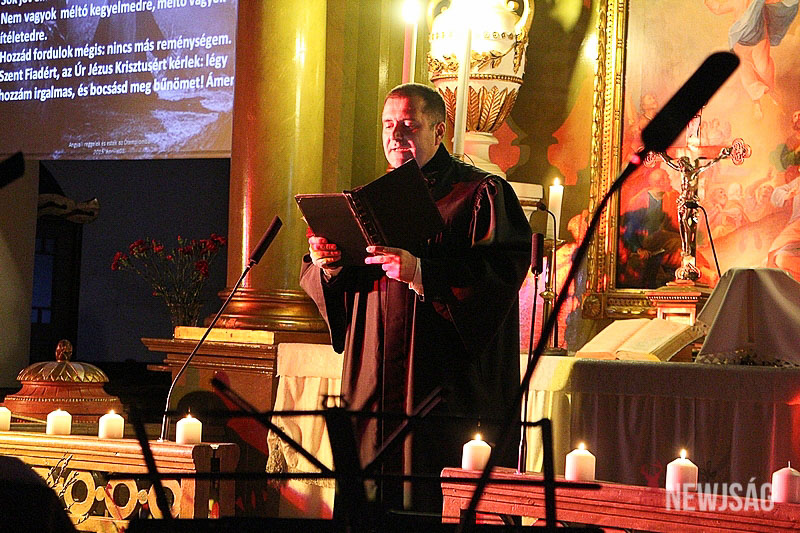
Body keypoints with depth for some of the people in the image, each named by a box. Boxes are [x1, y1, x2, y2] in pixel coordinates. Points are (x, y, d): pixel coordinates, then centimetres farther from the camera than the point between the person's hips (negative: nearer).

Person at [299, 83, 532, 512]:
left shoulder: (482, 194, 1)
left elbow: (505, 271, -15)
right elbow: (315, 280, 18)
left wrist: (421, 271, -25)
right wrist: (326, 265, -6)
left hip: (450, 392, -5)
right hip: (372, 393, 6)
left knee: (446, 508, -8)